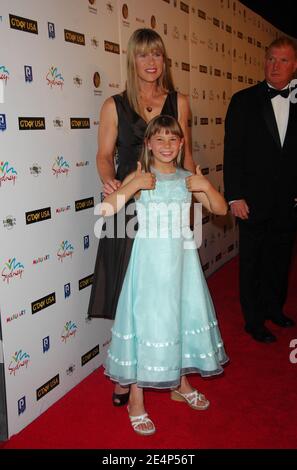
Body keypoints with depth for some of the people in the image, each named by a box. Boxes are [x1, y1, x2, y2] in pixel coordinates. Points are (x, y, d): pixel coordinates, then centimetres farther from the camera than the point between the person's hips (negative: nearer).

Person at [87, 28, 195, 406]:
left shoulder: (179, 102, 8)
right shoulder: (114, 106, 3)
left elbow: (186, 154, 11)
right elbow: (105, 155, 1)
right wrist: (108, 180, -20)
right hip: (128, 207, -1)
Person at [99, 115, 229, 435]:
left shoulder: (187, 179, 5)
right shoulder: (139, 176, -7)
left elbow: (221, 209, 6)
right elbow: (106, 209, -19)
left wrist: (206, 186, -9)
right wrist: (135, 185, -25)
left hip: (181, 259, 5)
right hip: (150, 260, -4)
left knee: (184, 317, 14)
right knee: (146, 322, 1)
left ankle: (180, 384, 38)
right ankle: (136, 400, 18)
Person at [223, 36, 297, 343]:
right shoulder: (244, 100, -3)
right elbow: (232, 151, -7)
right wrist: (234, 197, -12)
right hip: (254, 200, -3)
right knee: (252, 263, 8)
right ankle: (254, 321, 24)